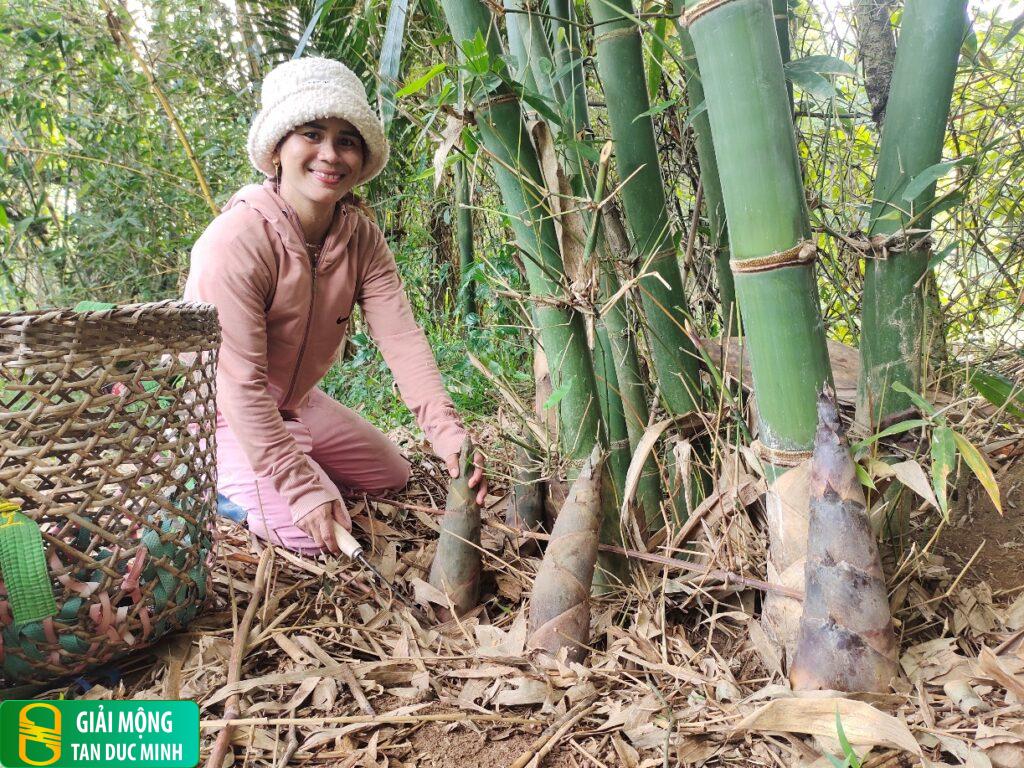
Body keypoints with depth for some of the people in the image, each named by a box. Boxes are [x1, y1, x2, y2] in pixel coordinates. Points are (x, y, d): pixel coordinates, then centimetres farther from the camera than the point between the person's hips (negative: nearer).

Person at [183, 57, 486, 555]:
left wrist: (447, 433, -34)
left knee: (392, 476, 17)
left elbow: (402, 336, -20)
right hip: (220, 412, -7)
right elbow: (238, 383, -31)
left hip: (295, 401, 7)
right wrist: (303, 489, -32)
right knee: (312, 534, -20)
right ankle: (214, 480, 4)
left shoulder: (362, 238, -10)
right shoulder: (237, 240, -30)